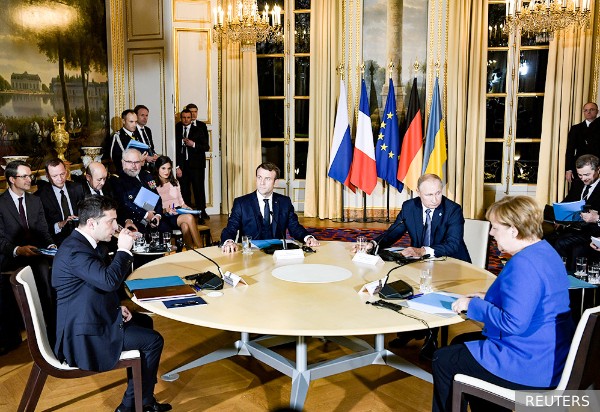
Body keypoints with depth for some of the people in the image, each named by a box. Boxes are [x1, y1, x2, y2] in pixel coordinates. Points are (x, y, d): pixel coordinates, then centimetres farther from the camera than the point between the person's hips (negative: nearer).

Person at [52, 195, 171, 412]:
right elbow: (109, 281, -36)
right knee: (153, 340, -6)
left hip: (88, 319, 11)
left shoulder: (81, 243, 8)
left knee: (144, 322, 20)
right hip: (83, 336, -11)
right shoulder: (74, 249, -24)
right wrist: (124, 250, -22)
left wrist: (116, 306, 4)